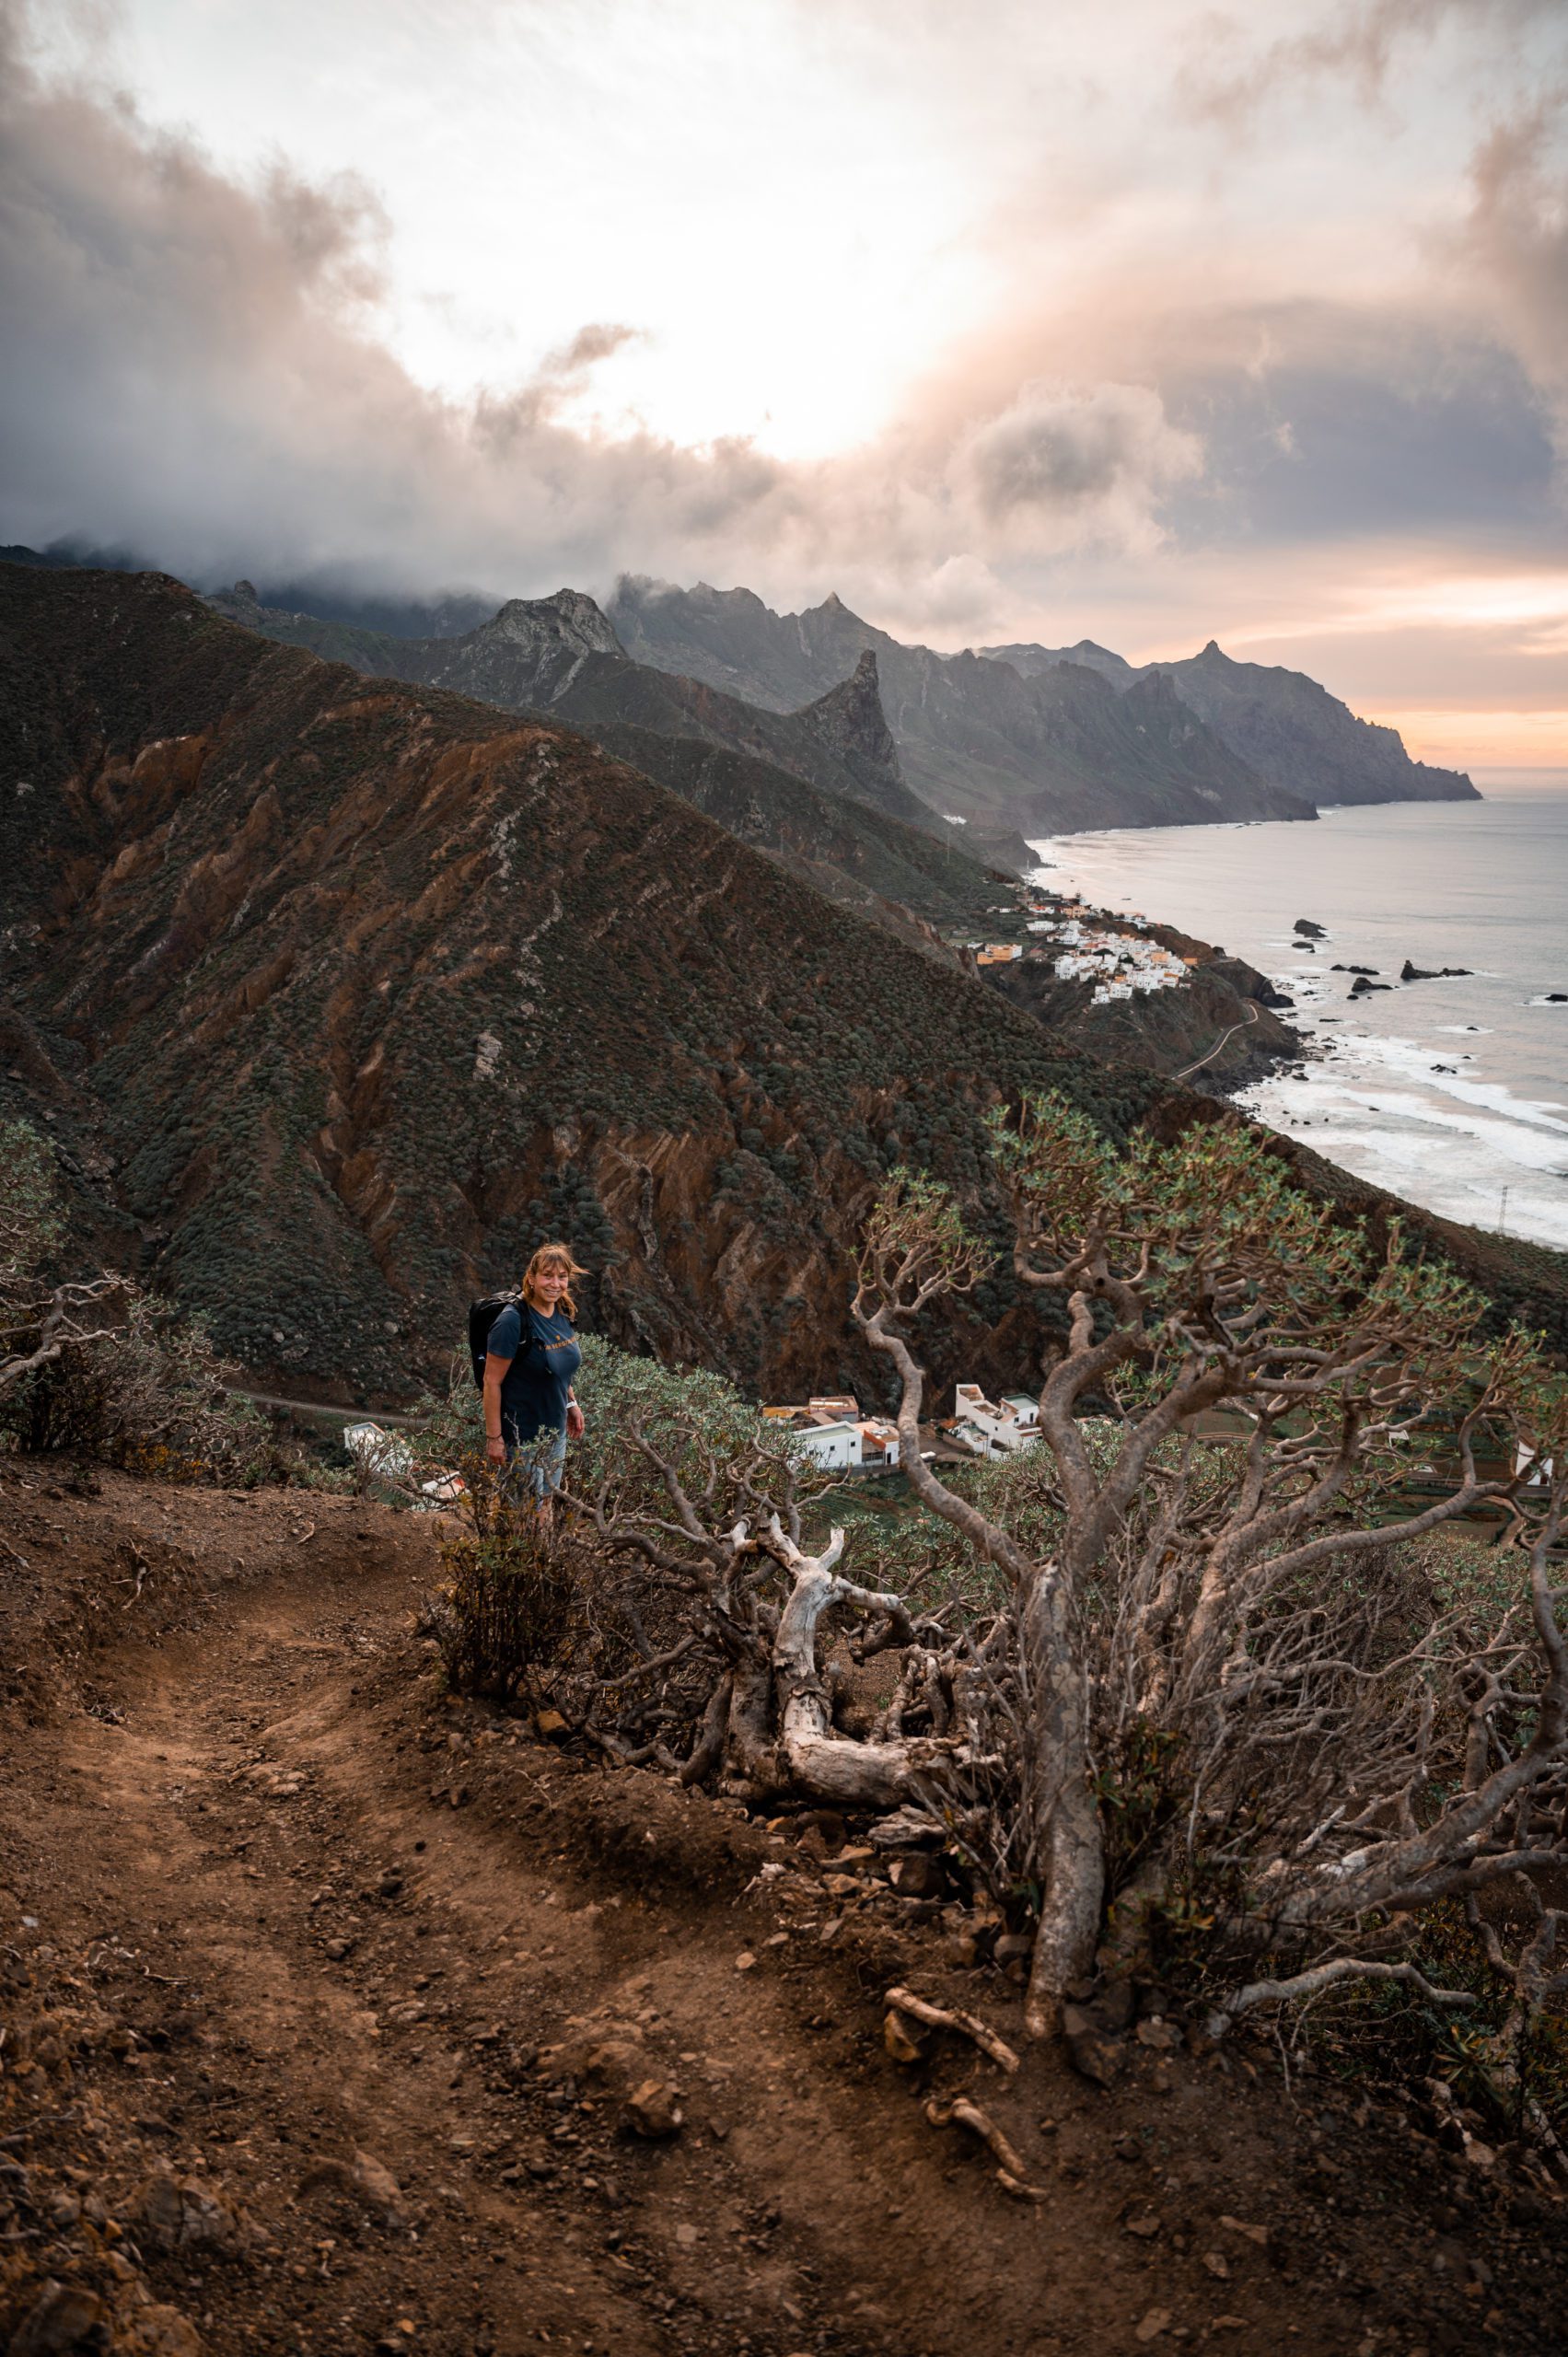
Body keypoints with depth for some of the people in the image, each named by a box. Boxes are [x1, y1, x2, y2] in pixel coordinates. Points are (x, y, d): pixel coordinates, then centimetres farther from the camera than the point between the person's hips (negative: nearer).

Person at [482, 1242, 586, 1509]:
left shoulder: (564, 1314, 0)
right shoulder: (513, 1321, -23)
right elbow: (492, 1381, -20)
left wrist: (571, 1404, 13)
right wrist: (493, 1437, -19)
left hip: (556, 1431, 7)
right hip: (521, 1435, -7)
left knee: (546, 1502, 19)